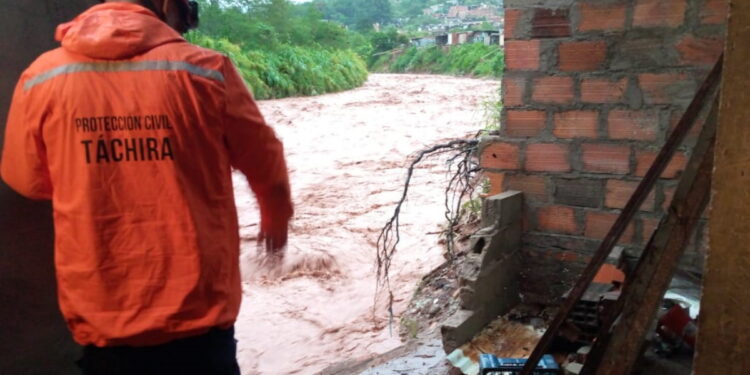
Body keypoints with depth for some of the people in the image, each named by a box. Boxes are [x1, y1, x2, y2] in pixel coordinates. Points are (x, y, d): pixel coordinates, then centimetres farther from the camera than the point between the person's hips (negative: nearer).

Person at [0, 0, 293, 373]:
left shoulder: (42, 78, -6)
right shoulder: (204, 69, -11)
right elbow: (265, 164, 1)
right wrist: (275, 217, 22)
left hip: (98, 315, 2)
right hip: (198, 312, -2)